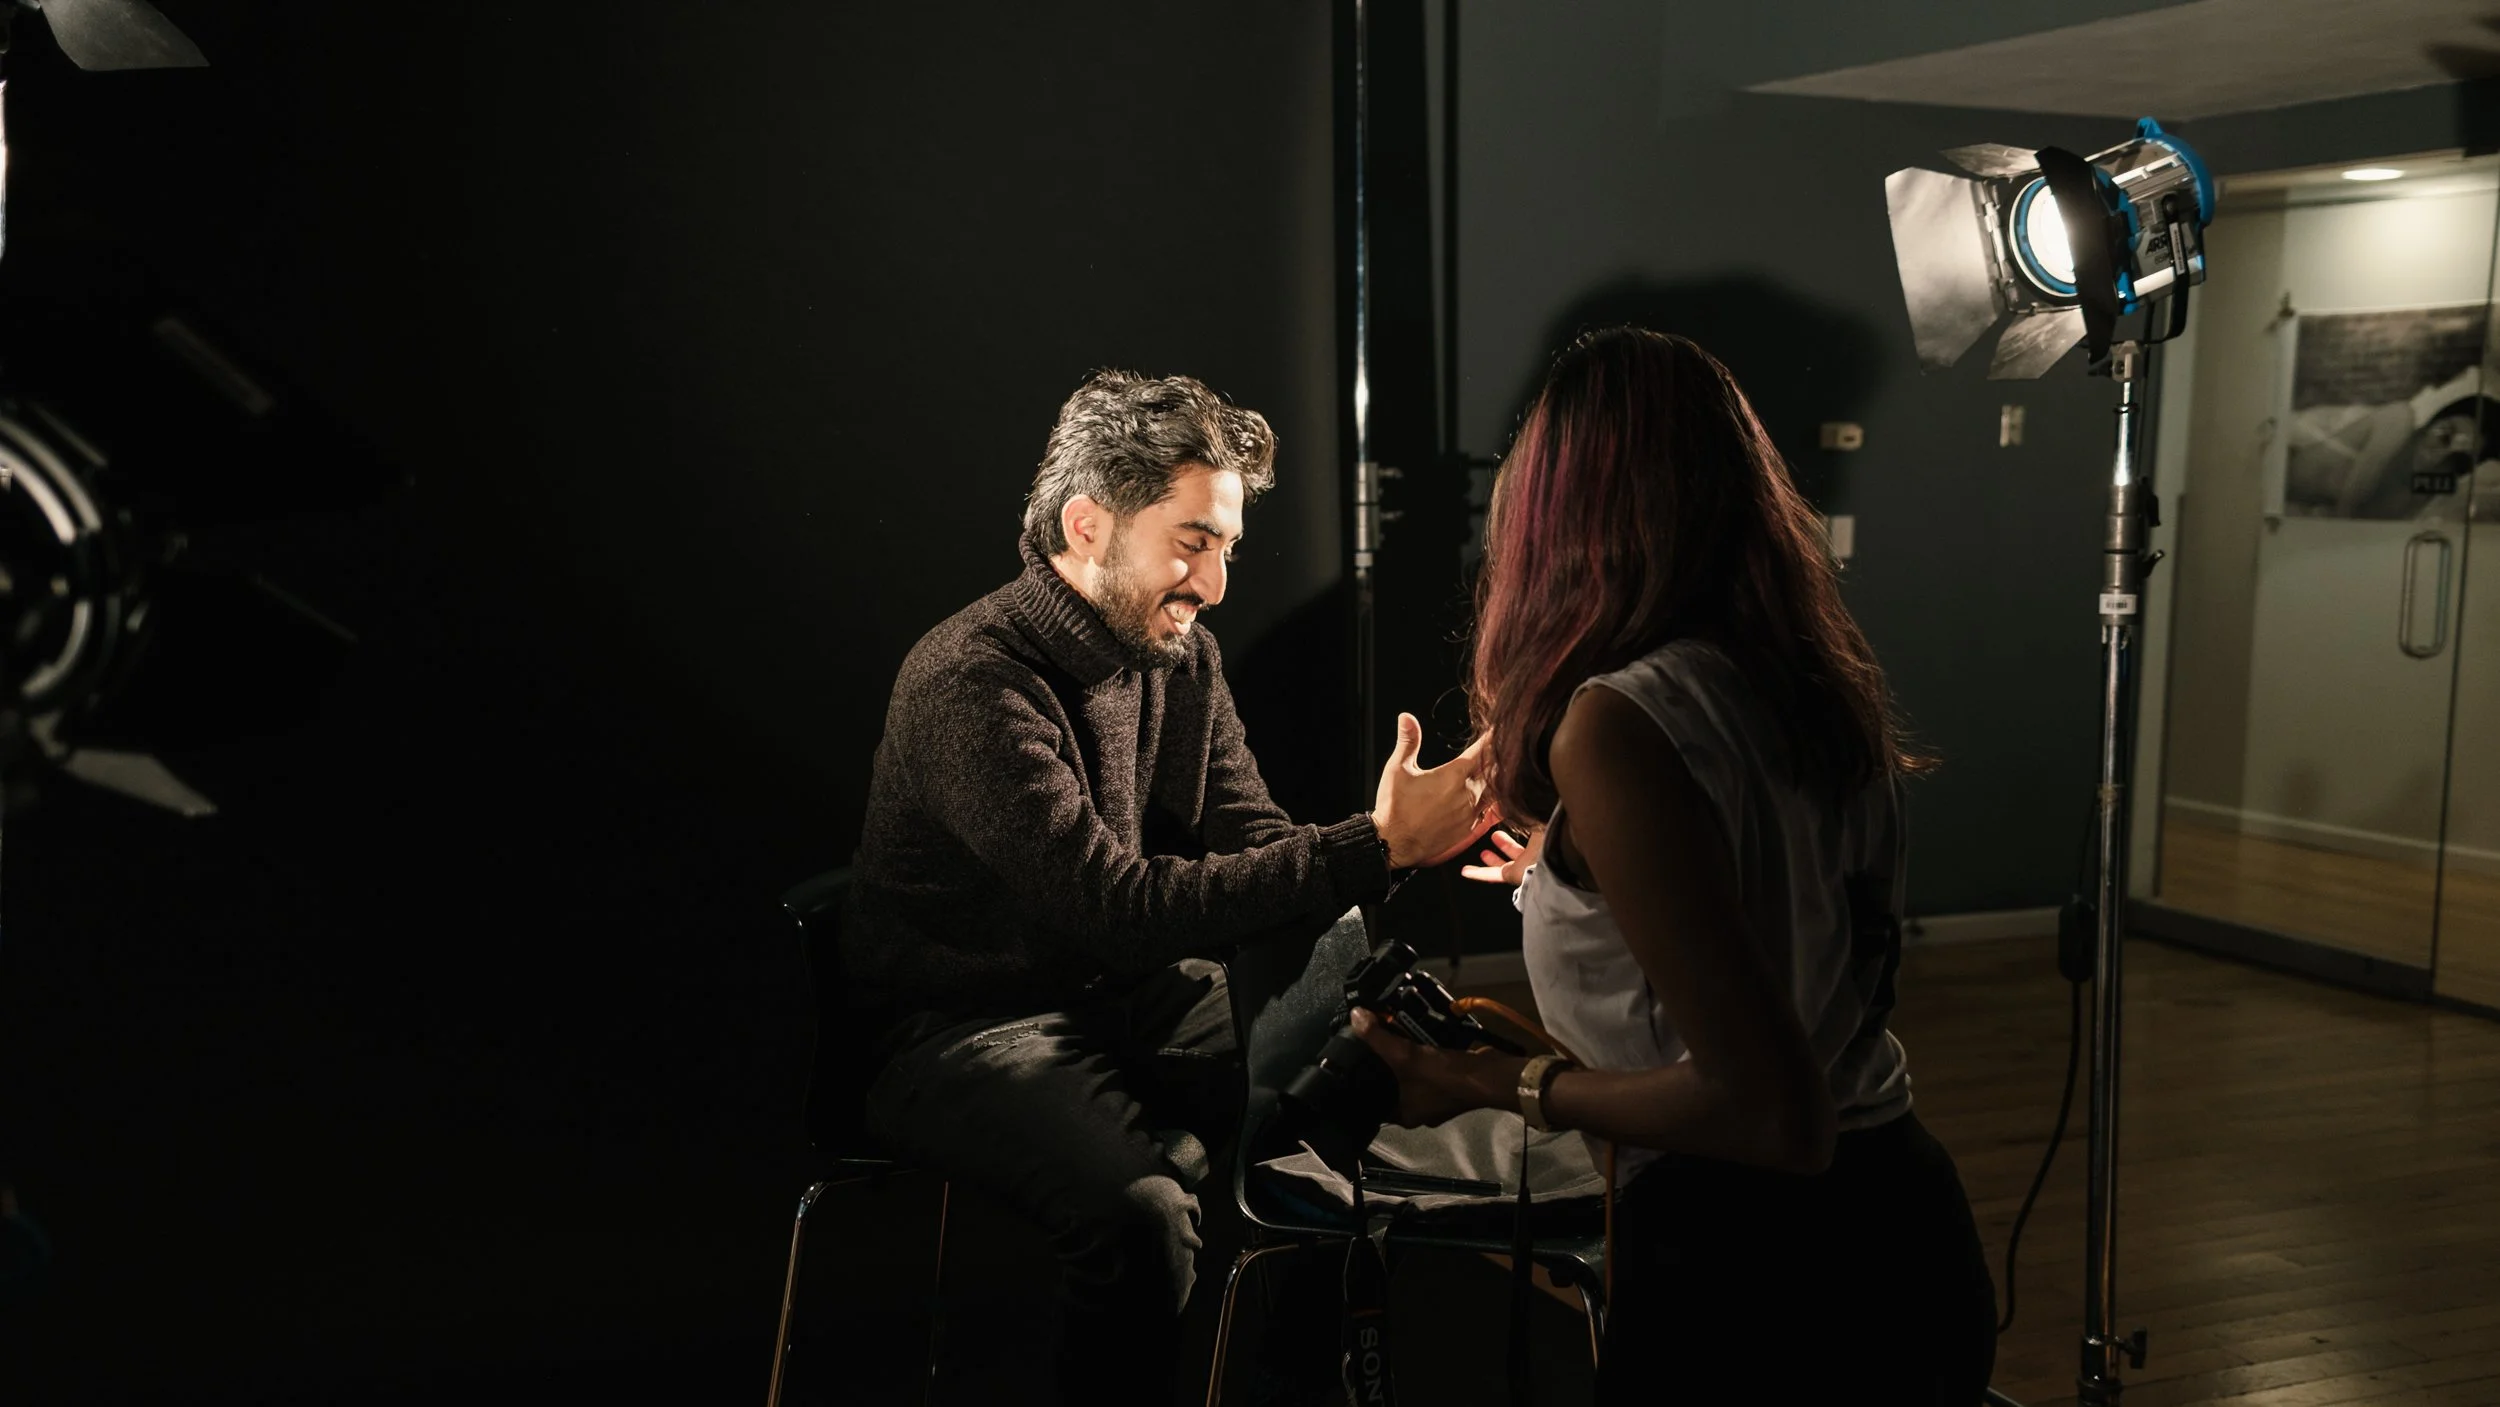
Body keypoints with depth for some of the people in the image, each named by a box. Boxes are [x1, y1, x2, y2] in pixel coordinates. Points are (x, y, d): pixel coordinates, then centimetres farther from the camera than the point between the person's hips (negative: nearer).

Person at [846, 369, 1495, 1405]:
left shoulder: (1182, 656, 2)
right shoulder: (971, 685, -23)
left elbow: (1253, 843, 1)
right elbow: (1124, 908, -31)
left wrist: (1414, 842, -21)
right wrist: (1375, 848, -34)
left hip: (1132, 997, 7)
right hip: (965, 1028, -7)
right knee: (1141, 1209, -33)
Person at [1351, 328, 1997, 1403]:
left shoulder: (1617, 722, -21)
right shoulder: (1819, 686, 3)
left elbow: (1771, 1113, -23)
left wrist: (1497, 1086, -11)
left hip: (1755, 1280, -7)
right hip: (1903, 1225, 8)